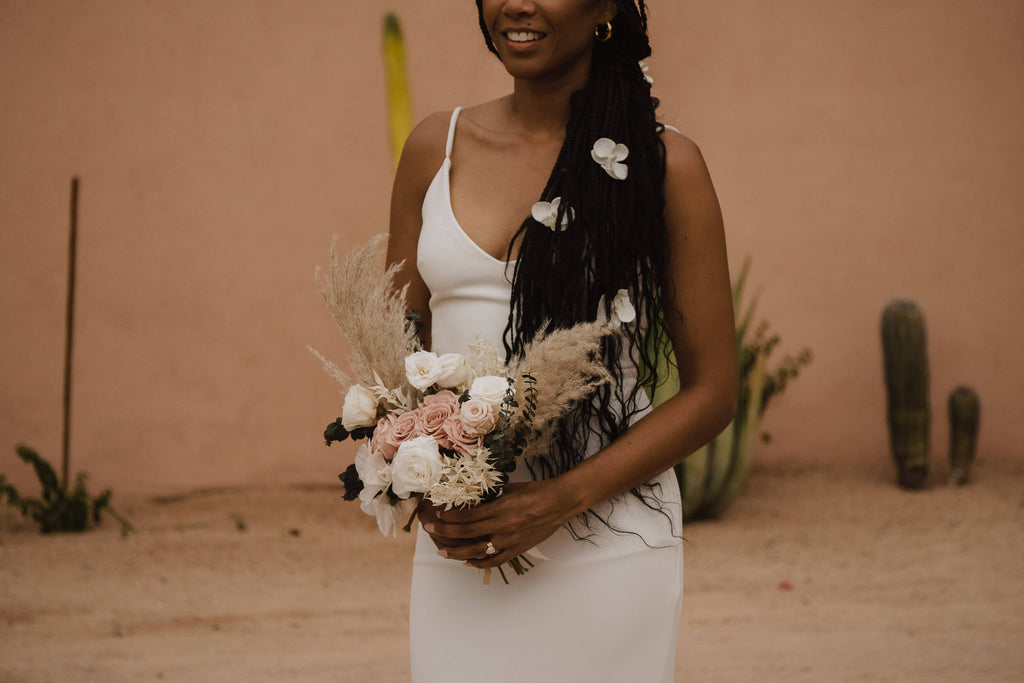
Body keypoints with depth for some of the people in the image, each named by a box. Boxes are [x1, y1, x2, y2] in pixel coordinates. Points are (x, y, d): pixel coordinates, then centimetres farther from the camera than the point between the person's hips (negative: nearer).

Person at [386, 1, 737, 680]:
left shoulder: (664, 163, -2)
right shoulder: (437, 148, 8)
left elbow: (712, 391, -2)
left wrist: (562, 499, -14)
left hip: (608, 543, -3)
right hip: (457, 550, 3)